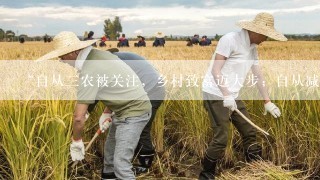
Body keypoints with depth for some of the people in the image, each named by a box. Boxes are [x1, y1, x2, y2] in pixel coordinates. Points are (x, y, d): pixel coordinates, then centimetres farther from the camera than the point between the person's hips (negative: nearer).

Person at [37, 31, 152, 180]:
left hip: (134, 112, -10)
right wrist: (107, 113, 17)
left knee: (121, 164, -14)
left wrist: (76, 142, -9)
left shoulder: (89, 71, -26)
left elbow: (79, 117, -24)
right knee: (110, 150, 25)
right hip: (126, 108, 10)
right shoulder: (97, 54, 3)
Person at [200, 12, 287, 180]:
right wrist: (226, 95, -27)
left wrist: (267, 101, 15)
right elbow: (215, 70, -19)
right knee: (221, 138, -11)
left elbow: (259, 76, 17)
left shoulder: (252, 48, 12)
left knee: (249, 132, 11)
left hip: (233, 96, 9)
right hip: (216, 94, -9)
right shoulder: (230, 39, -14)